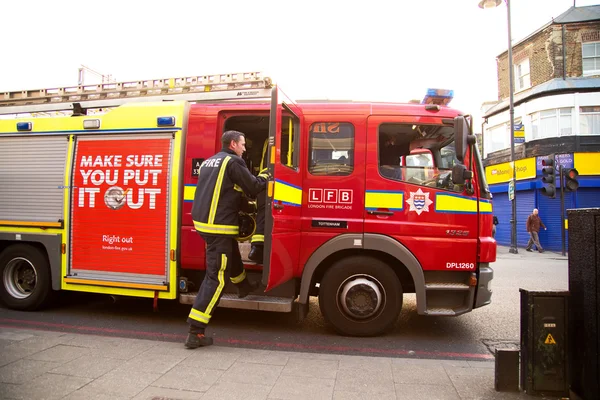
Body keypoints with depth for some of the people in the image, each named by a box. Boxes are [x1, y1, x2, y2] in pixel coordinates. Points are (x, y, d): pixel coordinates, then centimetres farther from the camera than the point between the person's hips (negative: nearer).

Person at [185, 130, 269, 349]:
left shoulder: (208, 162, 16)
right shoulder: (233, 162, -10)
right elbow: (254, 187, -9)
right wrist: (264, 177, 13)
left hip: (202, 222, 10)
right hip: (219, 226, -10)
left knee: (231, 252, 32)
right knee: (216, 278, -5)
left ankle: (243, 286, 56)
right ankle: (195, 332, -5)